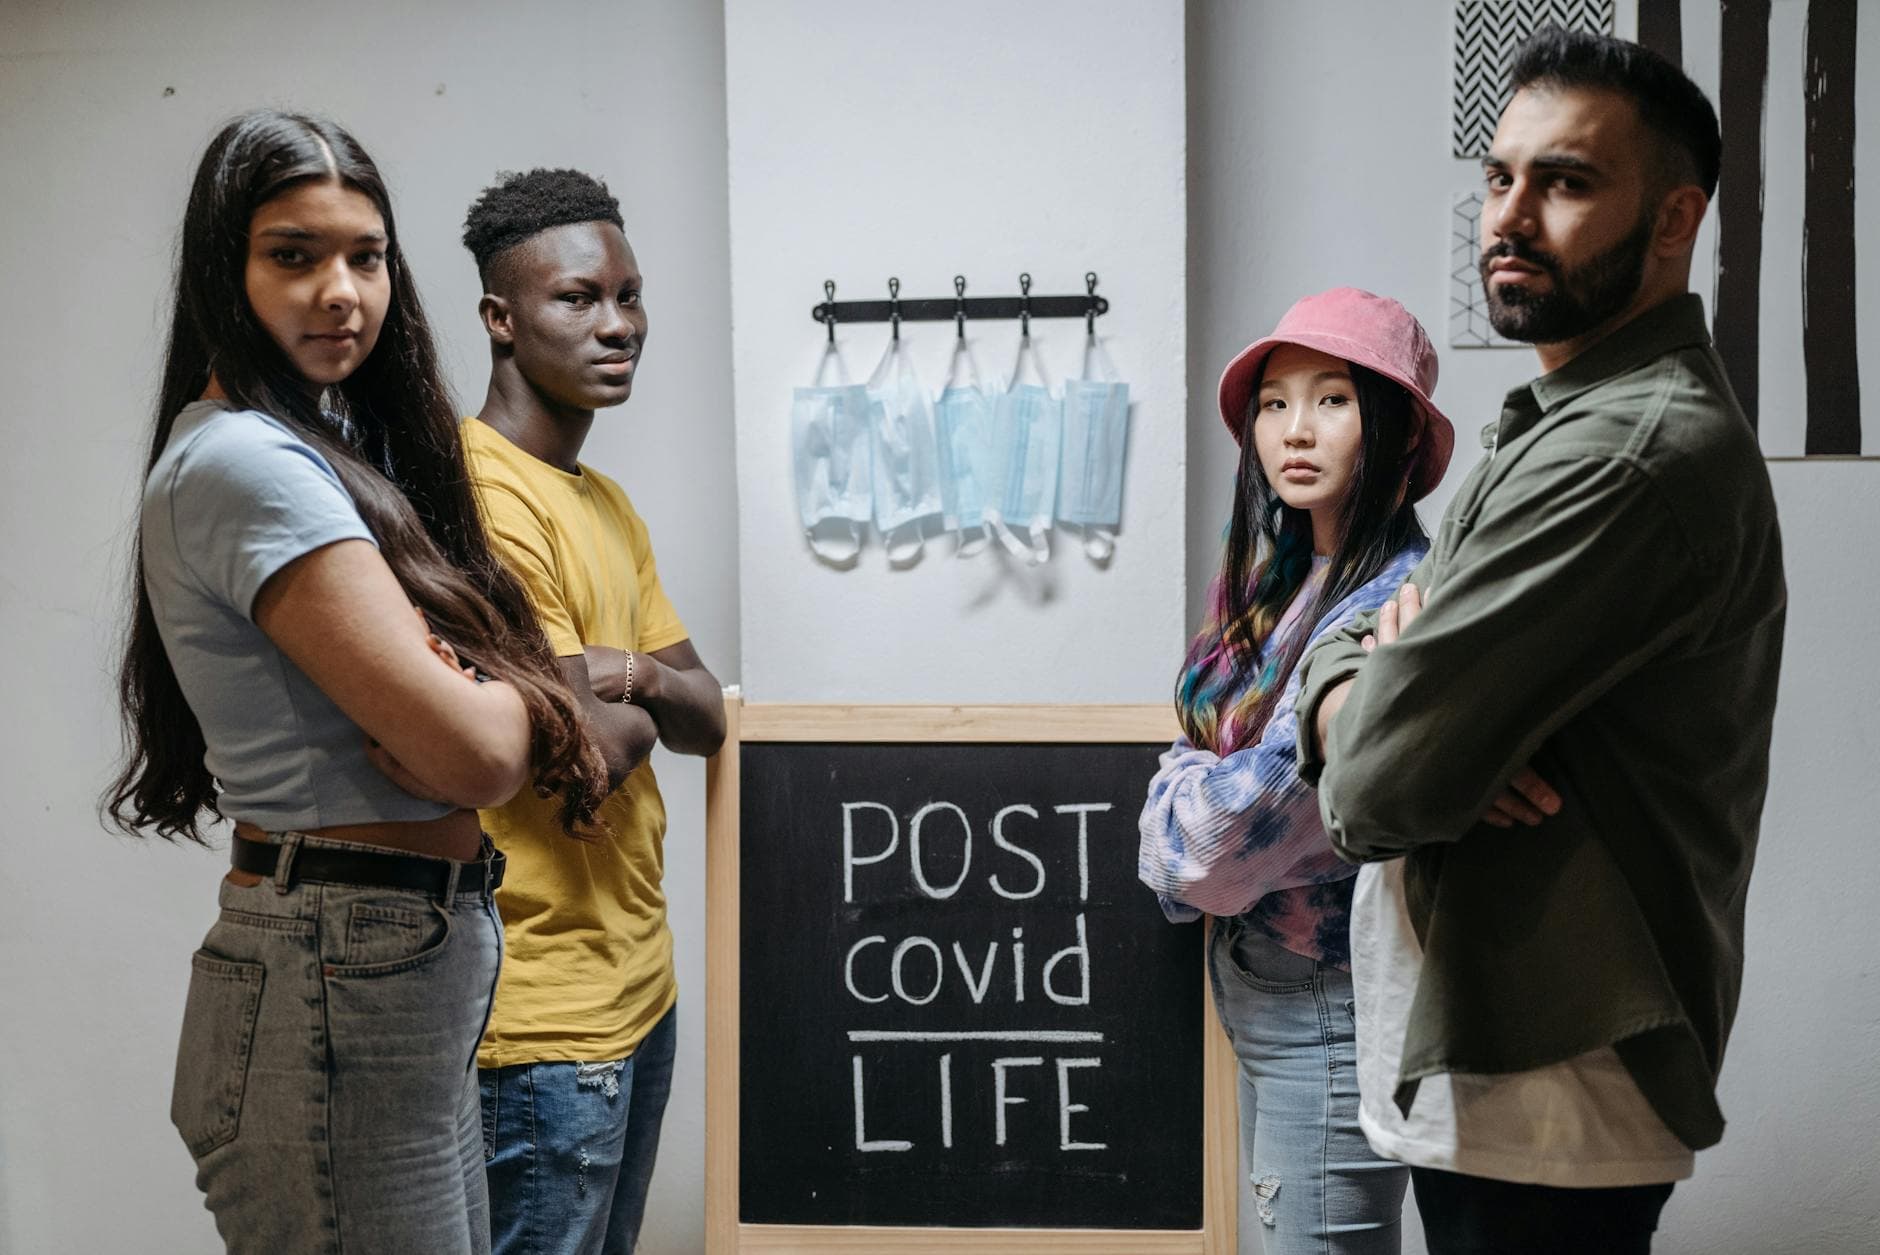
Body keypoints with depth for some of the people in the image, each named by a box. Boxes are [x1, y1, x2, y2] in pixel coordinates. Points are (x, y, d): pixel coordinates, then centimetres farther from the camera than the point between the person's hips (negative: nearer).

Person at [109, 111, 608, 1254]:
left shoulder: (326, 449, 14)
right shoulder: (244, 464, -17)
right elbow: (473, 755, -23)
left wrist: (464, 700, -13)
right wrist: (525, 699, -1)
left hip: (417, 958, 10)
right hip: (342, 986, -10)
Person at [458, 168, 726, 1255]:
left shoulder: (609, 505, 14)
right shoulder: (484, 496, -17)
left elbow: (707, 720, 10)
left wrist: (636, 676, -11)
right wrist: (636, 710, -1)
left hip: (638, 988, 9)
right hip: (545, 1020, -9)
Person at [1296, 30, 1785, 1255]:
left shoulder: (1630, 449, -22)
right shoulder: (1566, 422, 13)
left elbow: (1378, 787, -26)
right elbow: (1340, 655, 12)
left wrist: (1372, 710, -3)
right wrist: (1356, 702, -12)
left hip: (1539, 1105, -9)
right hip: (1502, 1068, 9)